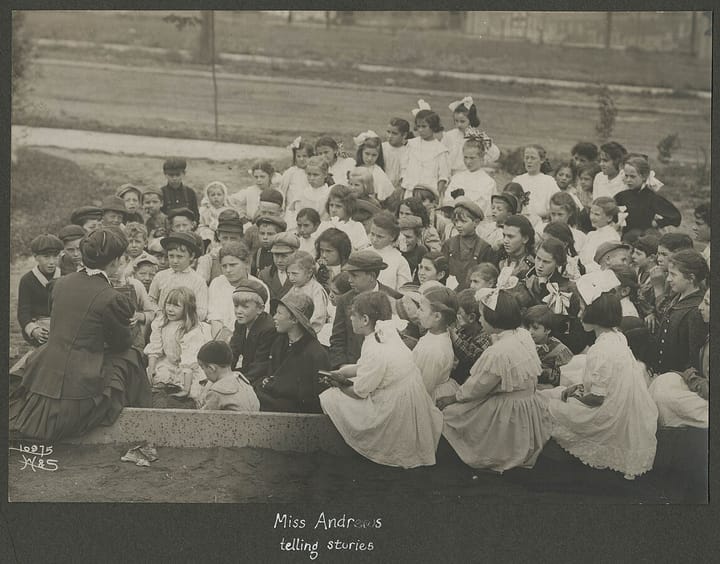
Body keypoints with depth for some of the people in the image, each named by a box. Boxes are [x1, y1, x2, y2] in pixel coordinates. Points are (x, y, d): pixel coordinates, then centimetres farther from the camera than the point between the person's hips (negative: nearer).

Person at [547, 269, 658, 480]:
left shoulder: (600, 351, -26)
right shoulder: (618, 338, 3)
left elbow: (596, 398, -22)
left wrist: (576, 395, -3)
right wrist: (579, 387, 8)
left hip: (613, 423, -9)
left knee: (549, 407, 2)